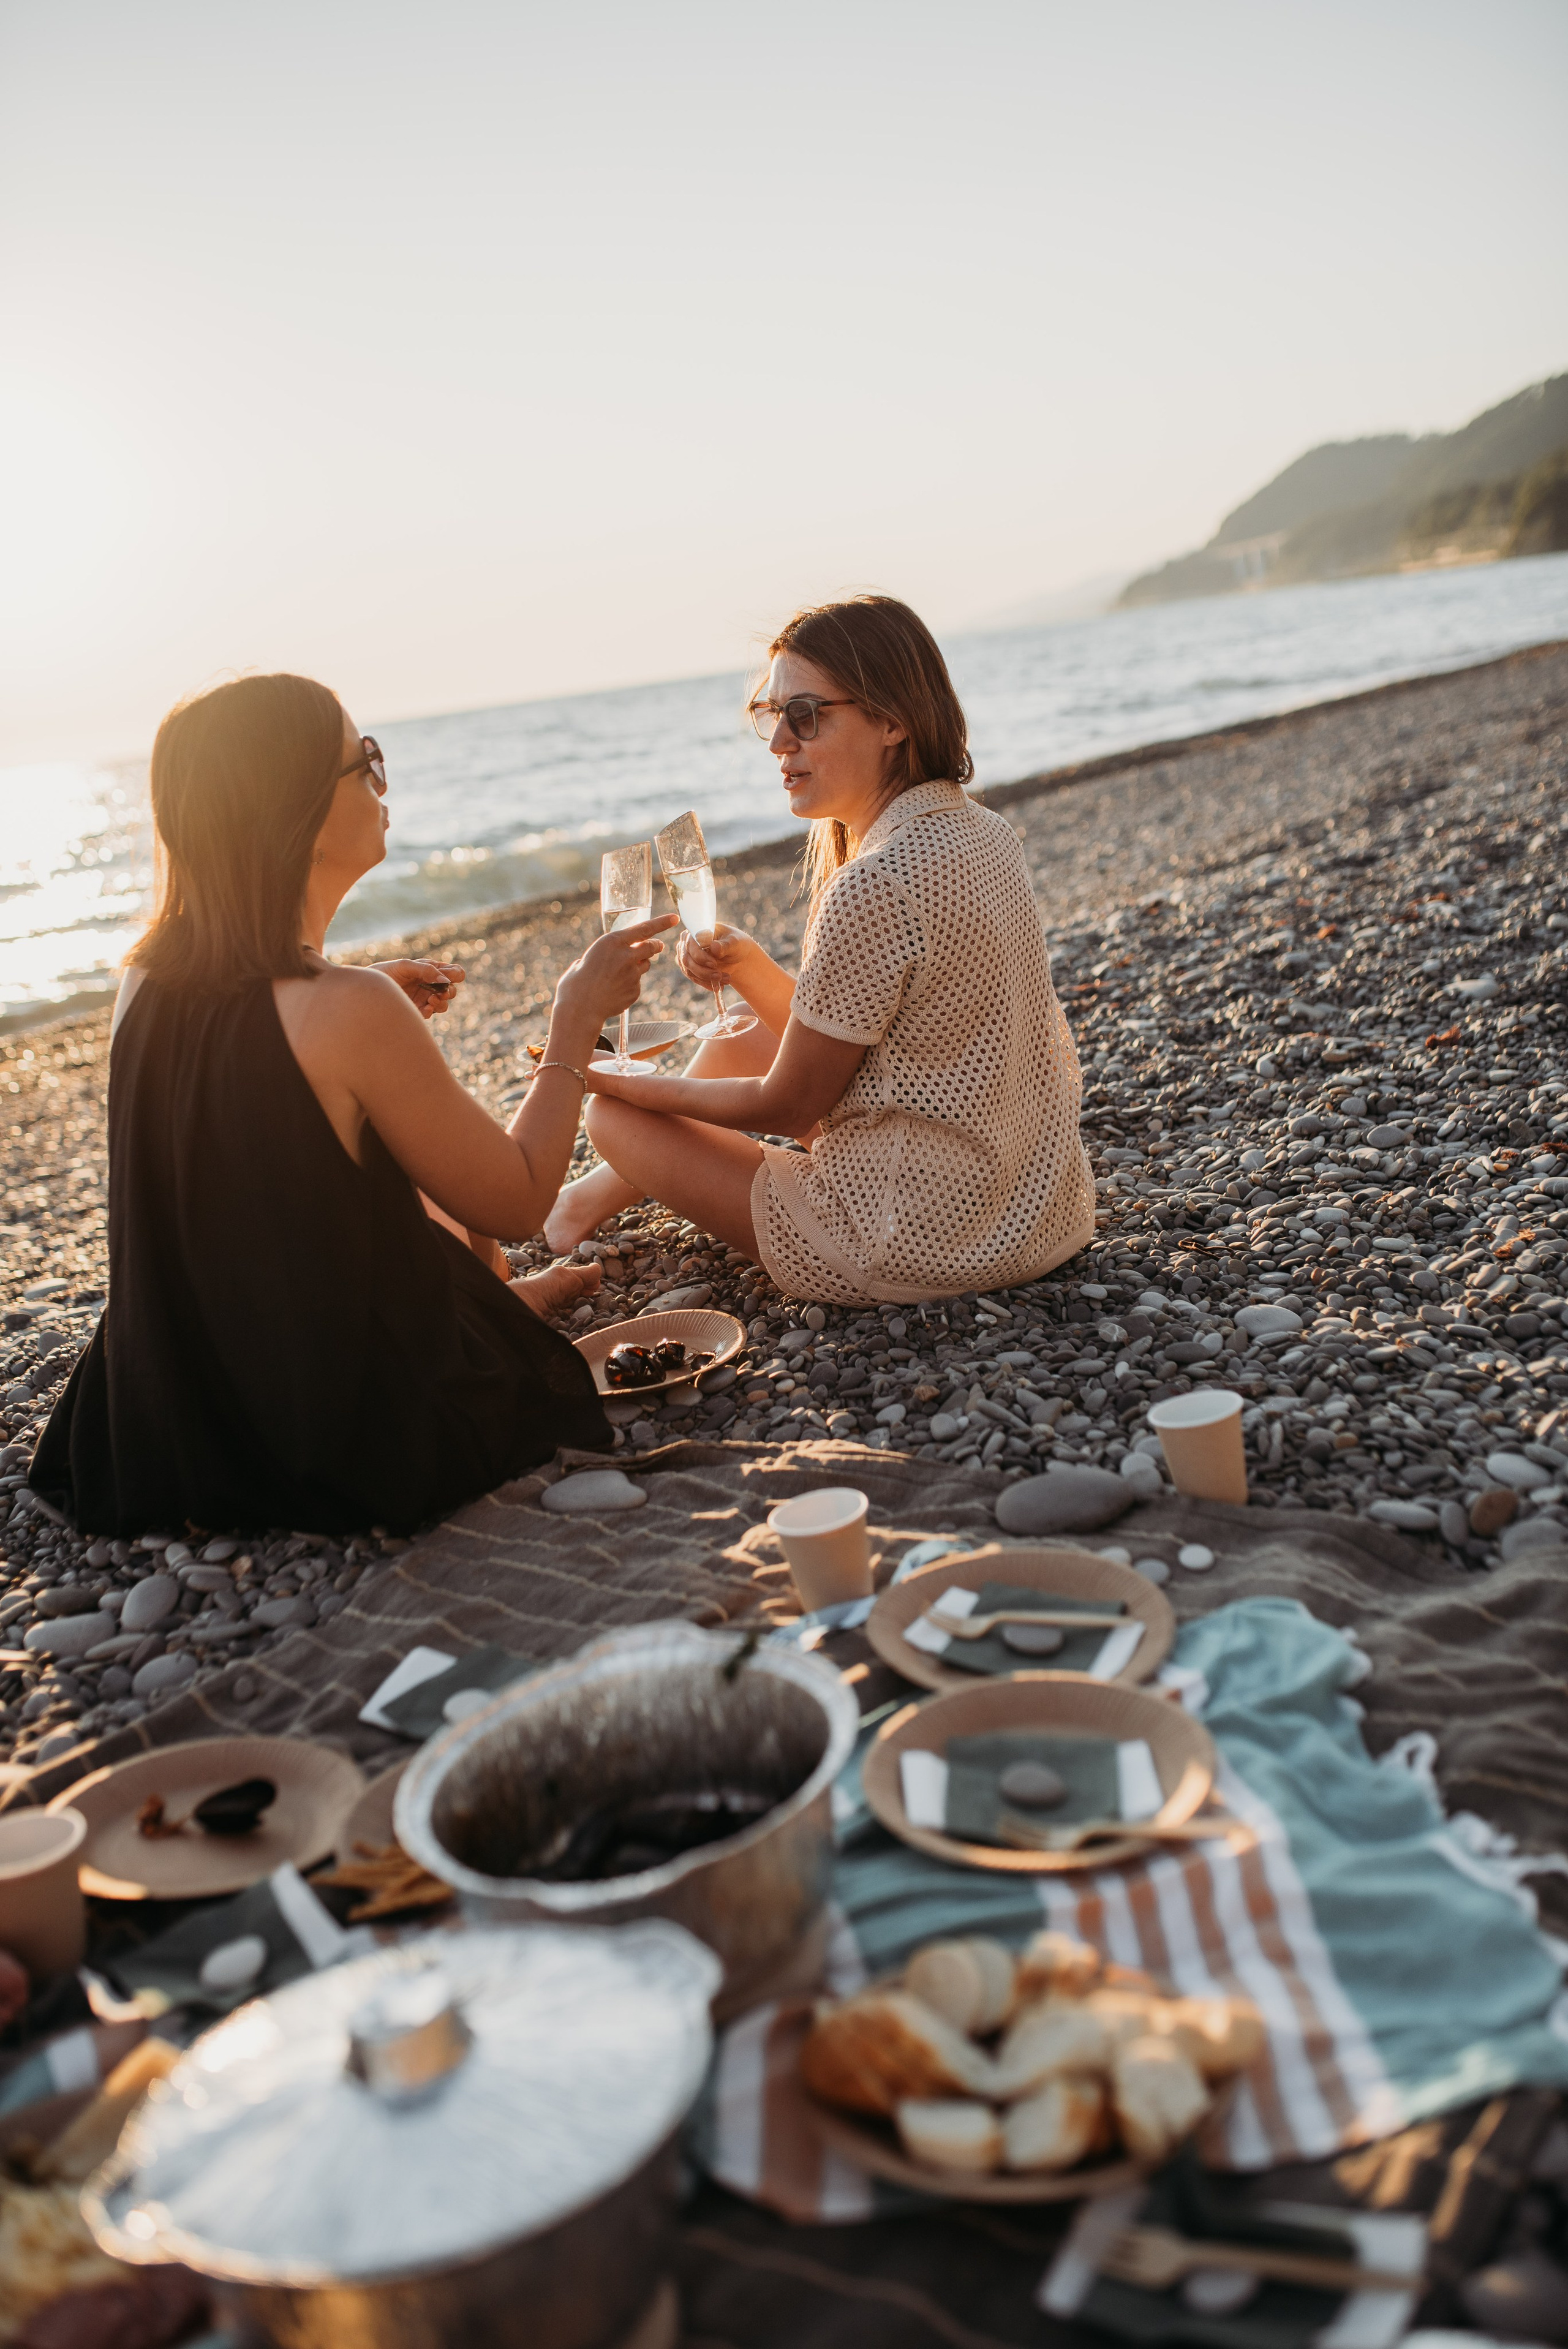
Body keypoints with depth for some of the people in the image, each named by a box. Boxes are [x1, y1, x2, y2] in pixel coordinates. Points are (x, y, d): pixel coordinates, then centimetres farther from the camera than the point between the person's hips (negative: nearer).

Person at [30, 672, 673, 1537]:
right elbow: (516, 1205, -15)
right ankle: (503, 1301, 47)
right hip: (364, 1453, -6)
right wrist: (576, 1016, -5)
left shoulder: (146, 986, -6)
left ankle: (499, 1299, 50)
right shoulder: (348, 1011, -29)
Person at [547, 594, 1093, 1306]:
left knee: (615, 1115, 3)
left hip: (928, 1241, -9)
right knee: (736, 1046, 24)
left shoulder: (875, 886, -26)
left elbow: (789, 1106, -14)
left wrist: (620, 1084, -2)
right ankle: (609, 1188, 45)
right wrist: (747, 965, -3)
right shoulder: (978, 828, 3)